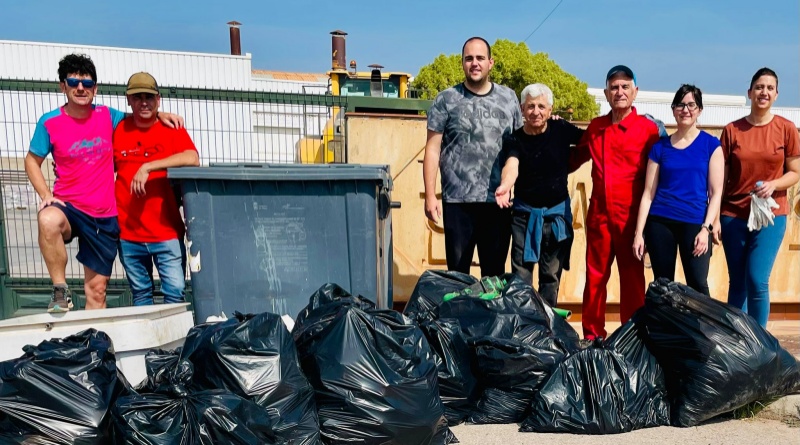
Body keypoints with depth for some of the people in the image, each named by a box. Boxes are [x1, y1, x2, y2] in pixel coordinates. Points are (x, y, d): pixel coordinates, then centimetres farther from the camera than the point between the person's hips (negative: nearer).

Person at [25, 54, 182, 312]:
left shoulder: (107, 116, 3)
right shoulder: (49, 123, -3)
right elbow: (32, 161, 7)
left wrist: (159, 114, -1)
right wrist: (46, 196, -8)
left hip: (105, 216, 2)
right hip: (68, 206, -2)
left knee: (97, 289, 6)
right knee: (48, 220, -39)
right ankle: (60, 290, -20)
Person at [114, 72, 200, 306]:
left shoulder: (171, 128, 1)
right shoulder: (118, 130, 8)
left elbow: (192, 159, -19)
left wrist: (148, 166, -23)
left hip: (167, 230, -3)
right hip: (128, 232, 3)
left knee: (175, 292, -5)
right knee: (140, 294, 13)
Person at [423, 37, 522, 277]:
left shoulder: (509, 98, 9)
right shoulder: (446, 100, 2)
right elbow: (433, 149, 0)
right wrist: (430, 196, -6)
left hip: (497, 201, 2)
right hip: (457, 200, -2)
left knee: (495, 272, 11)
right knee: (457, 271, 7)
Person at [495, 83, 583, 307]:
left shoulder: (561, 130, -2)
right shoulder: (515, 140, -7)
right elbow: (512, 166, -27)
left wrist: (566, 167, -4)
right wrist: (505, 186, -48)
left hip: (558, 213, 2)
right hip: (525, 214, -1)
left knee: (552, 275, 10)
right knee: (521, 274, 0)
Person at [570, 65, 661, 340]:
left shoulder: (648, 128, -2)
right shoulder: (595, 127, 10)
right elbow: (574, 160, 24)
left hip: (631, 215, -3)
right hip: (599, 214, 4)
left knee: (632, 279, 7)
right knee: (595, 276, 8)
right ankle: (592, 335, 20)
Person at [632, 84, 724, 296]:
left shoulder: (711, 144, 3)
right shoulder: (660, 146, 7)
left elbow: (716, 192, 0)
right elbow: (648, 193, 5)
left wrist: (706, 228, -11)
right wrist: (639, 232, 0)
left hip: (695, 224, -1)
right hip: (660, 223, 2)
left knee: (697, 285, -7)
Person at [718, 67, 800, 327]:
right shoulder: (732, 130, 2)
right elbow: (721, 178, 3)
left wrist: (773, 185, -16)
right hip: (733, 216, 1)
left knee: (757, 281, -8)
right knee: (737, 283, 8)